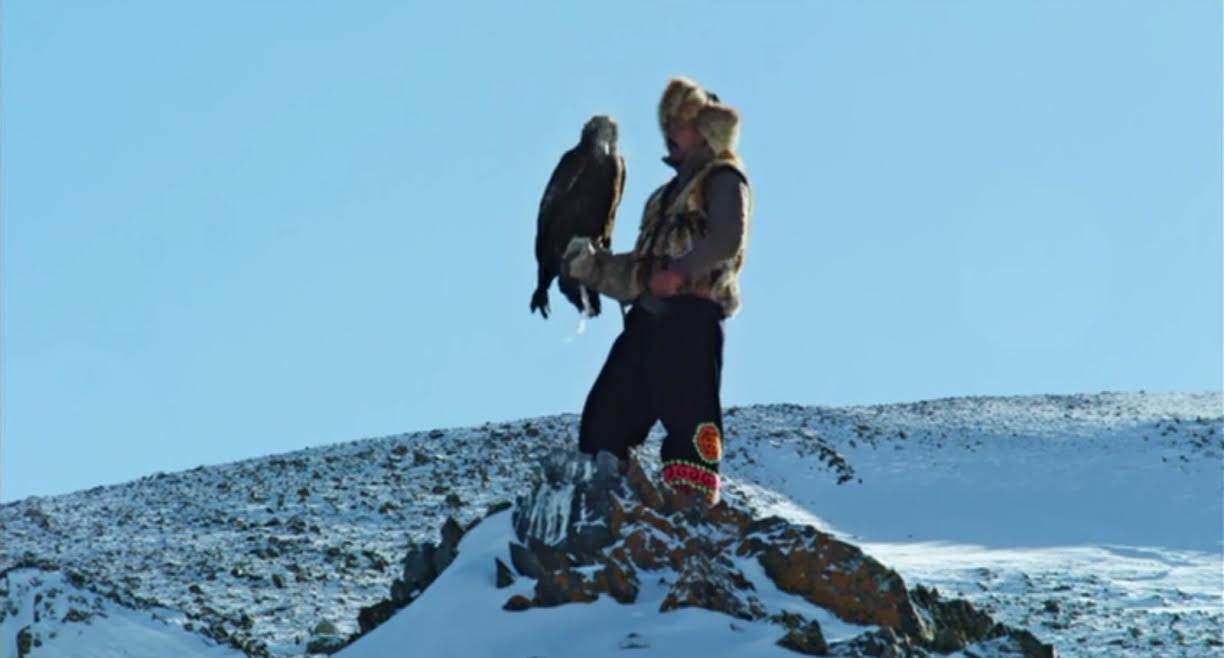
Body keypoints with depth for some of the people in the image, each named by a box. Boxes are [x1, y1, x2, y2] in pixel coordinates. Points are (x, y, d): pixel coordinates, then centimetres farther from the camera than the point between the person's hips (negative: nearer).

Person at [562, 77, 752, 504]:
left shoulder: (723, 179, 5)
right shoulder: (669, 194, 30)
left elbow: (727, 238, -15)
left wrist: (682, 272, -24)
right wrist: (593, 268, 13)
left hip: (691, 312, -9)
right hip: (649, 314, 9)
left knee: (688, 416, -16)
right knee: (605, 417, 2)